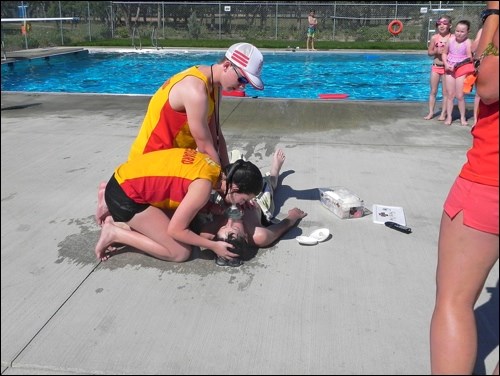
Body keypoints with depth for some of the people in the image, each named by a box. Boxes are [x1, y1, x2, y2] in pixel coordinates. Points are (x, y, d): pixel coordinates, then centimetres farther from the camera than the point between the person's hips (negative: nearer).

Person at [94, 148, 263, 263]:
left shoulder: (214, 169, -1)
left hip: (129, 181, 9)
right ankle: (114, 234, 1)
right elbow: (175, 230, -18)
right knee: (181, 253, -5)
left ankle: (118, 222, 14)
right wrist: (214, 246, -9)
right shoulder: (204, 185, -25)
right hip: (124, 194, -9)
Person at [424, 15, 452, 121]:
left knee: (445, 92, 4)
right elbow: (429, 52, 6)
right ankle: (431, 112, 14)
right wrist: (436, 51, -12)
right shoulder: (434, 37, 1)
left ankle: (443, 113, 10)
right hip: (435, 67, 3)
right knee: (433, 91, 7)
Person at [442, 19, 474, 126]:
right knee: (450, 95, 6)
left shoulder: (467, 42, -11)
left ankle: (462, 117, 12)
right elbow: (444, 53, 8)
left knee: (460, 96, -2)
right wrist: (446, 64, -6)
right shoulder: (451, 39, -1)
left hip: (462, 69, -3)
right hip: (450, 69, 3)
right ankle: (449, 117, 12)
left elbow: (469, 58, -12)